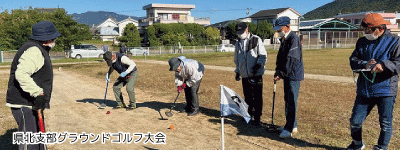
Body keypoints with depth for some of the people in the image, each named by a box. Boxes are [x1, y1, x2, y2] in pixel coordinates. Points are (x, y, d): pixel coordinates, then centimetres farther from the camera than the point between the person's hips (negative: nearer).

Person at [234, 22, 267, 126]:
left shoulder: (256, 40, 1)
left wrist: (258, 65, -17)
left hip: (256, 74, -4)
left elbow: (263, 56, -2)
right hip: (244, 75, 4)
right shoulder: (238, 44, 16)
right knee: (248, 97, 8)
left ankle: (257, 117, 5)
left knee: (257, 97, -3)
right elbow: (237, 60, 24)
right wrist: (237, 72, 15)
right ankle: (250, 115, 21)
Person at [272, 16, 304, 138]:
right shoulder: (284, 39, 14)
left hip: (294, 75, -10)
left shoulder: (294, 39, -17)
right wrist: (277, 71, 7)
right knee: (288, 100, 15)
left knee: (291, 101, -8)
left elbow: (291, 59, -22)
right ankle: (292, 125, 26)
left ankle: (289, 128, -4)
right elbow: (281, 57, 18)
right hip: (287, 75, 10)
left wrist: (281, 73, -20)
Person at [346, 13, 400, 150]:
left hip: (385, 90, -4)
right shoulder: (362, 42, 11)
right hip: (364, 90, 4)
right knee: (355, 121, 8)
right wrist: (364, 65, -15)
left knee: (385, 124, 5)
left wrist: (384, 65, -29)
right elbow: (353, 60, 5)